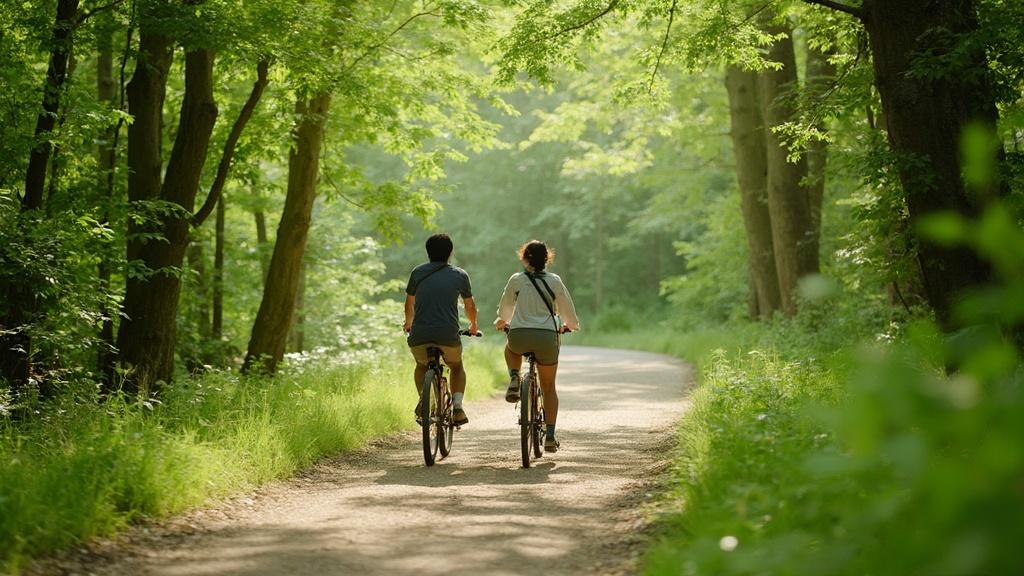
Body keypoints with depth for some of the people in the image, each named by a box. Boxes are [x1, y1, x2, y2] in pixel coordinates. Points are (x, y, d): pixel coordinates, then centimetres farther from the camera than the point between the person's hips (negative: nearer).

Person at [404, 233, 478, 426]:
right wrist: (473, 325, 43)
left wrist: (408, 323, 44)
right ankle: (457, 406, 6)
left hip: (419, 337, 1)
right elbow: (470, 306, 22)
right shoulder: (460, 275, 9)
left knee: (421, 366, 30)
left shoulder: (418, 272, 10)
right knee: (457, 367, 28)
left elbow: (409, 303, 23)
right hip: (449, 337, 0)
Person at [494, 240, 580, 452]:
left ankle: (514, 379, 11)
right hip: (547, 337, 0)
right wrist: (570, 325, 37)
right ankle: (550, 436, 8)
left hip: (519, 335, 0)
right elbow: (568, 308, 15)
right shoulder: (554, 281, 8)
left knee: (510, 347, 39)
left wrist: (502, 322, 45)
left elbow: (504, 307, 23)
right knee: (549, 388, 16)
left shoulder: (516, 280, 9)